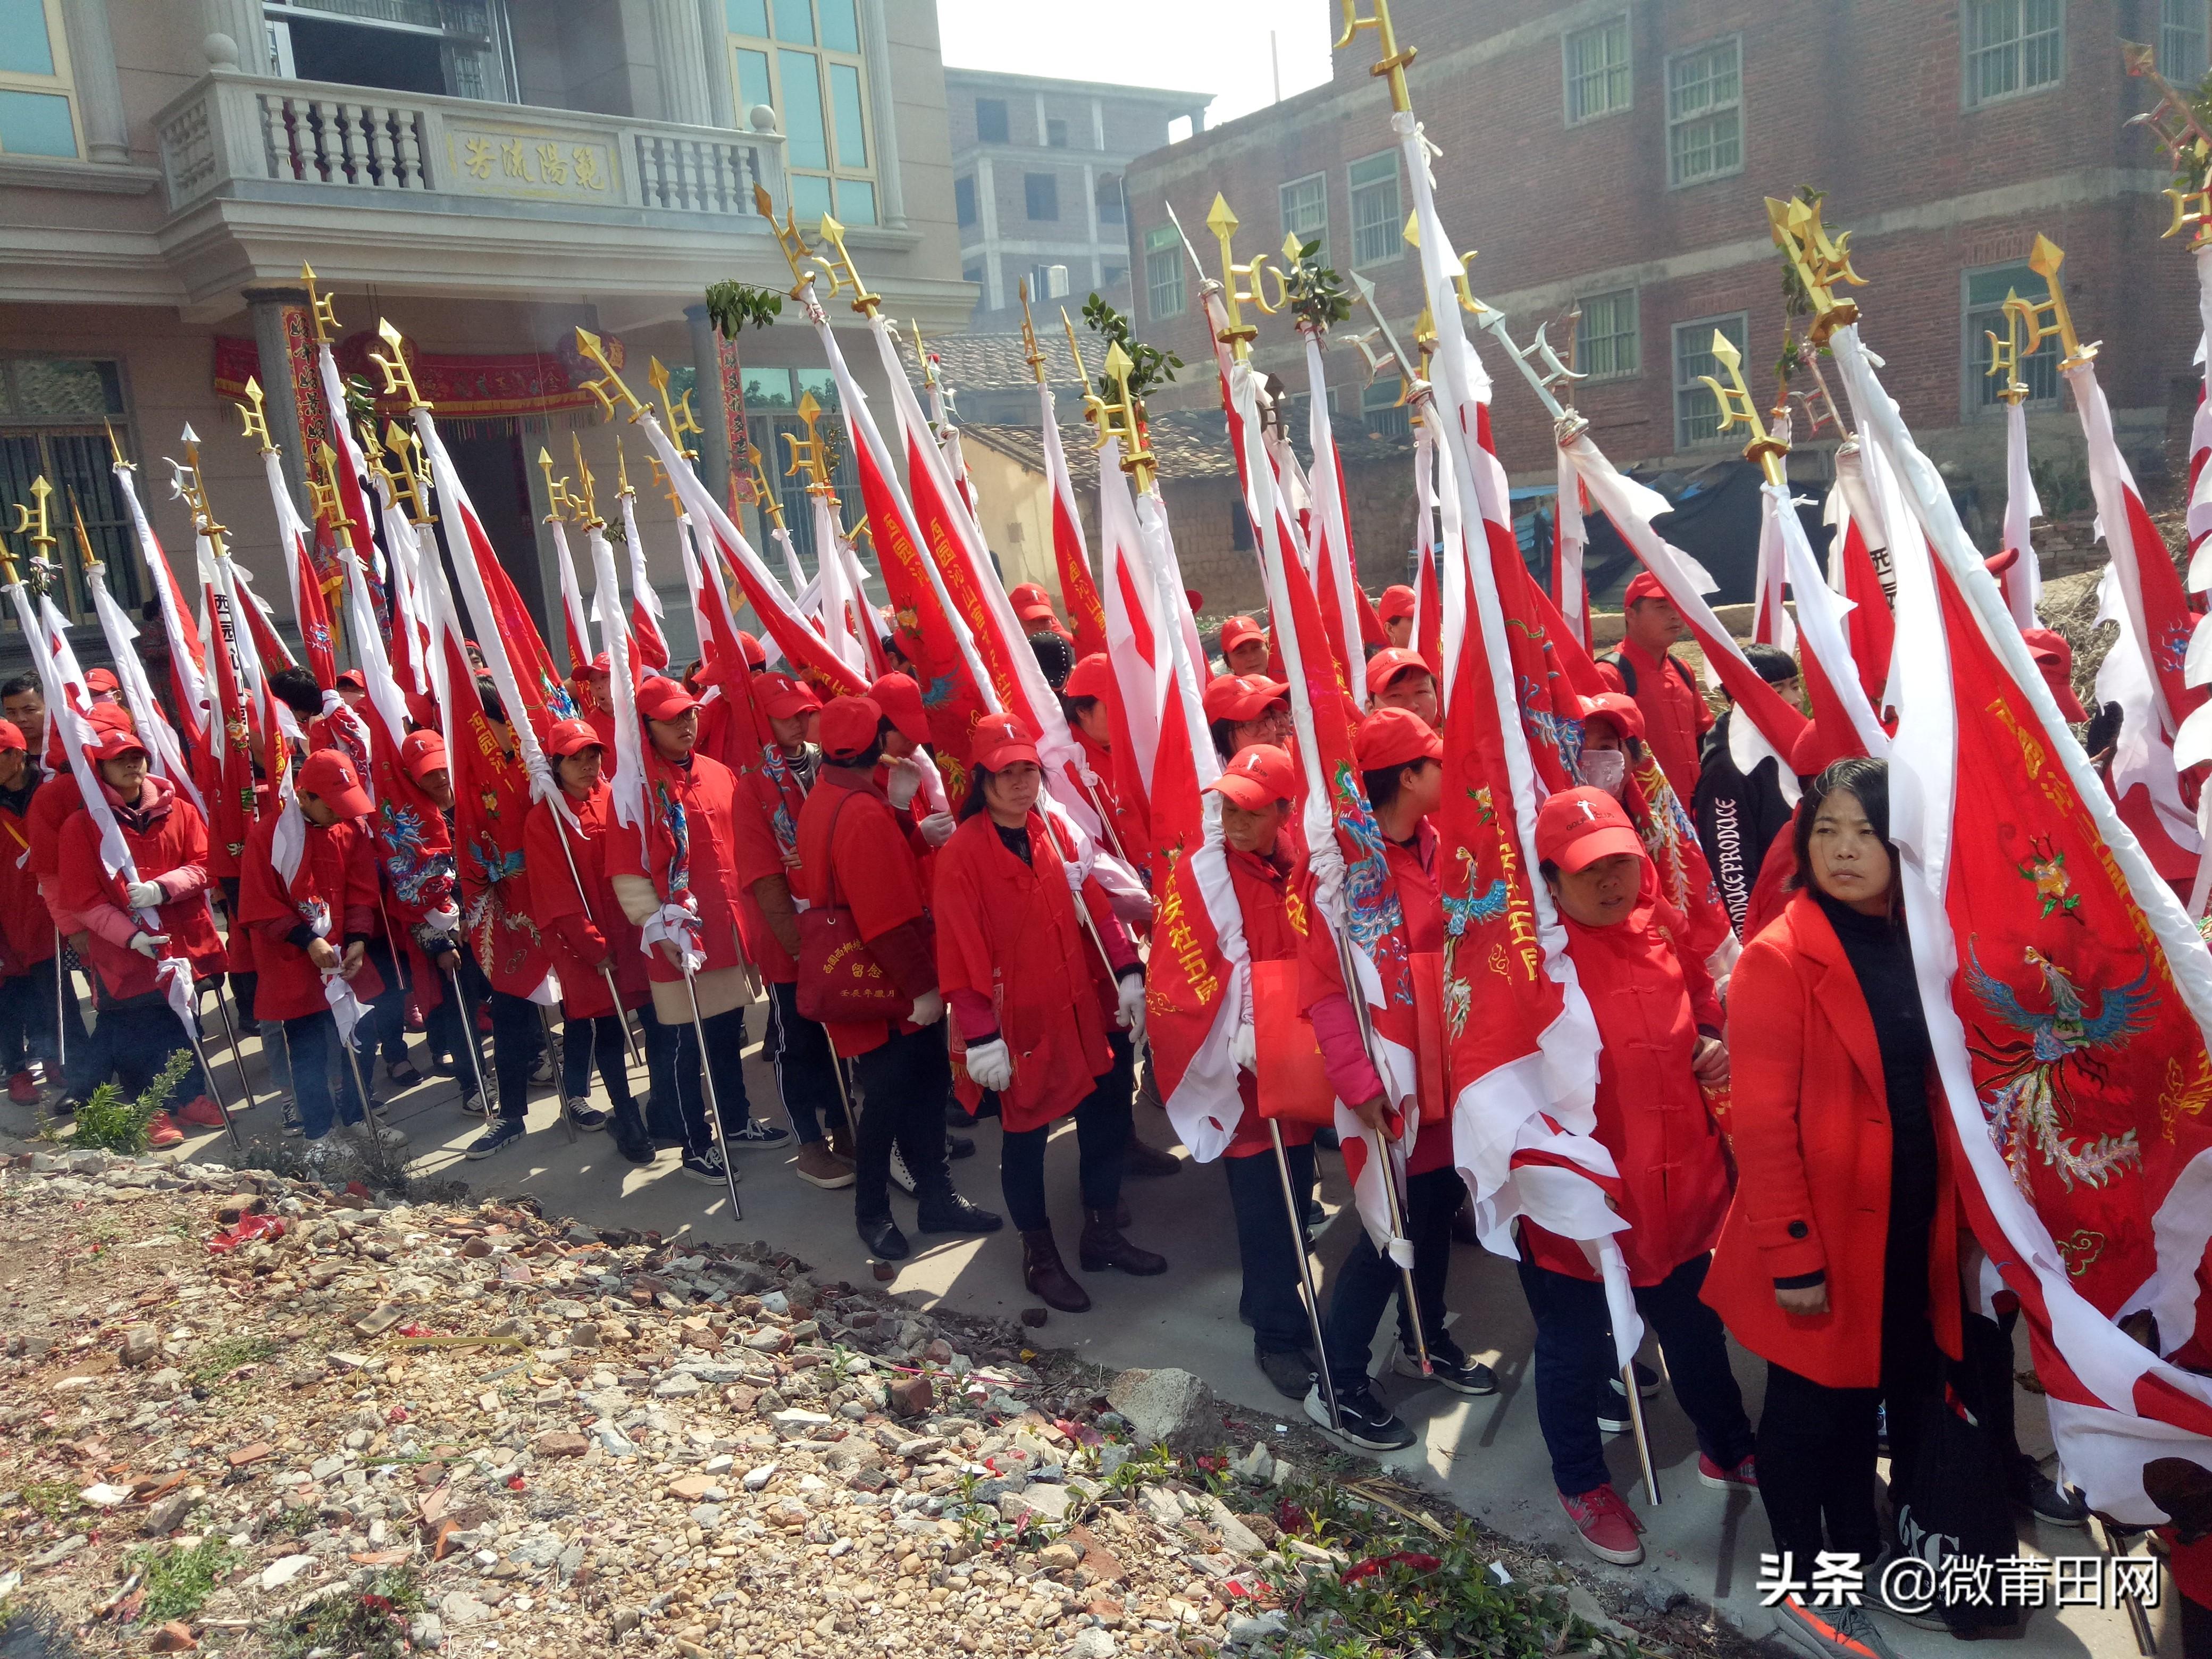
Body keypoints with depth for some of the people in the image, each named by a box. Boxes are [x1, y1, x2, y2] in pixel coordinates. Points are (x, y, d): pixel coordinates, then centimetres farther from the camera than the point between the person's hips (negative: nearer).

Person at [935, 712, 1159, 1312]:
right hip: (1020, 1022, -6)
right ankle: (1040, 1258, 28)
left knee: (1107, 1117, 15)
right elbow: (960, 952, -14)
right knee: (1025, 1136, 9)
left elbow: (1095, 907, 7)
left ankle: (1102, 1236, 35)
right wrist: (980, 1037, -15)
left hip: (1084, 1009, 6)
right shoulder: (961, 854, -14)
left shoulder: (1055, 833, 4)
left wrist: (1127, 974, -2)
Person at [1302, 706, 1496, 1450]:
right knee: (1395, 1227, 1)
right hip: (1393, 1080, -8)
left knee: (1438, 1202, 20)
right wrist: (1360, 1082, -28)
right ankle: (1337, 1386, 16)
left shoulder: (1431, 845, 3)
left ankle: (1424, 1341, 42)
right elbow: (1324, 988, -24)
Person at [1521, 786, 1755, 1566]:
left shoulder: (1665, 925, -2)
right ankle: (1582, 1483, 41)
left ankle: (1728, 1449, 53)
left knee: (1694, 1327, 28)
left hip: (1677, 1181, 6)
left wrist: (1713, 1043, -3)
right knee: (1575, 1349, 16)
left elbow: (1702, 998, 16)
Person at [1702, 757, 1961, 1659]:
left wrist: (1953, 1214, 4)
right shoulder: (1779, 959, -16)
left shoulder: (1920, 943, 4)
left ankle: (1856, 1548, 40)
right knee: (1811, 1406, 10)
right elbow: (1761, 1125, -18)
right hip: (1827, 1236, -6)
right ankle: (1803, 1581, 29)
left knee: (1878, 1389, 19)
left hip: (1912, 1227, 6)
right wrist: (1793, 1257, -19)